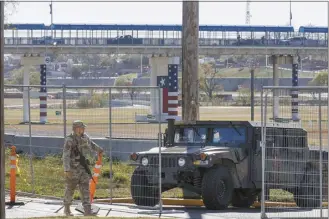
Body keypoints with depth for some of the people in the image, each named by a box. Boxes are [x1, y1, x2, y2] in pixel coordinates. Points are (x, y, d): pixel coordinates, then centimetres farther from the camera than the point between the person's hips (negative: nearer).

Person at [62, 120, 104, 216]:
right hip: (73, 169, -5)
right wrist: (66, 170, -34)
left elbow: (91, 144, 27)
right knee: (70, 189, 10)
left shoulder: (85, 137, 3)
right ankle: (66, 209, 28)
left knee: (85, 189, -2)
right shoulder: (69, 140, -18)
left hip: (83, 168, 5)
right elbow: (66, 156, -25)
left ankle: (87, 211, -5)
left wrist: (99, 149, 45)